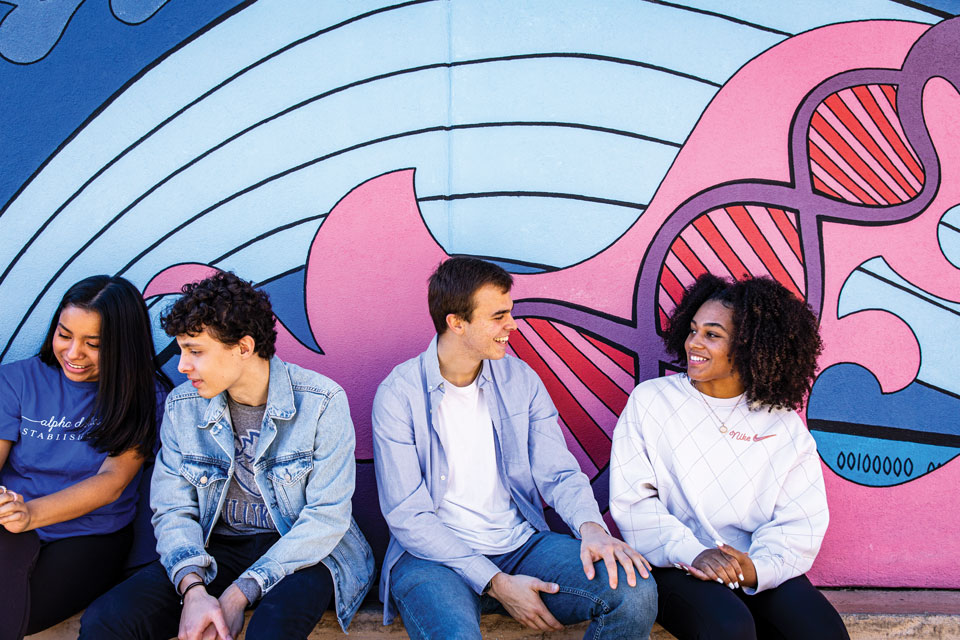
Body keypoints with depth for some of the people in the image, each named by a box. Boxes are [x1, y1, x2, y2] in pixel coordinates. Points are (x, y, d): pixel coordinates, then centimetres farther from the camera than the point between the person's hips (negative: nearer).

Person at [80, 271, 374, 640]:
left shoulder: (322, 401, -13)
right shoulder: (182, 407, 1)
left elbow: (326, 516, -14)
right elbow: (173, 511, 2)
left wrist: (240, 594, -19)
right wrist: (193, 589, -19)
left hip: (302, 554, -4)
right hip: (218, 551, 4)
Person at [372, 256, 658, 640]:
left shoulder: (520, 380, 7)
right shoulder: (398, 395, -8)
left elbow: (558, 472, 5)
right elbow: (407, 516, -11)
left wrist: (591, 526, -19)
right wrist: (495, 583, -18)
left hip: (521, 546, 5)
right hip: (436, 557, -4)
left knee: (634, 591, -20)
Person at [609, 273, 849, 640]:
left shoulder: (783, 423, 6)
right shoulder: (650, 400, 1)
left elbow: (800, 522, 0)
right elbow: (632, 500, -5)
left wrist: (759, 568, -19)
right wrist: (692, 553, -20)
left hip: (761, 570, 3)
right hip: (675, 567, -2)